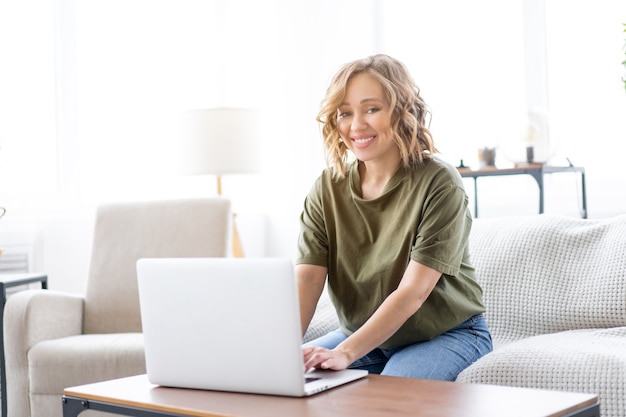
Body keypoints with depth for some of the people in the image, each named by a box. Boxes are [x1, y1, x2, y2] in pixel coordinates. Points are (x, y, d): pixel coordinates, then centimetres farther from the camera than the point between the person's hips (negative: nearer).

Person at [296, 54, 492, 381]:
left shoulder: (439, 183, -18)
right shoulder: (328, 188, -3)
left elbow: (414, 291, -25)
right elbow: (307, 279, -14)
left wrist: (345, 353, -36)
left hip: (447, 333, -5)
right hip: (362, 334, 5)